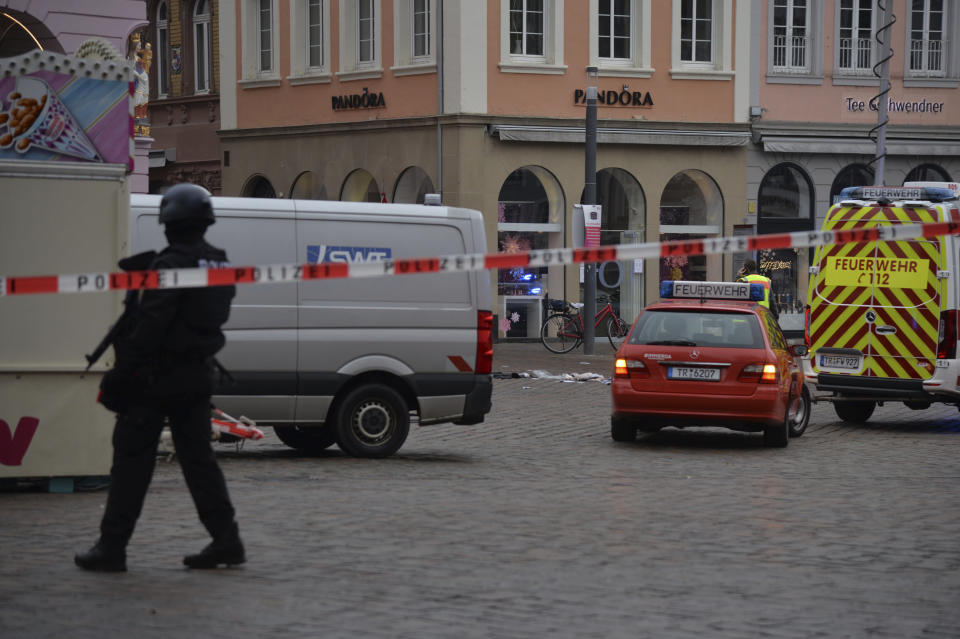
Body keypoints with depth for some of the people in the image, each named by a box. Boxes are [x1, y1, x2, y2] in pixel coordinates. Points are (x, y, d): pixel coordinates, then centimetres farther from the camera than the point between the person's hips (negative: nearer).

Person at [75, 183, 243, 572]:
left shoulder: (172, 265, -16)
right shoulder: (220, 265, 11)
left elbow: (149, 325, -21)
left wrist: (120, 376, -18)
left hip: (157, 377, -8)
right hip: (198, 375, 8)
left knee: (132, 459, -2)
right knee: (198, 457, 12)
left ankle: (112, 547, 1)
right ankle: (226, 540, 8)